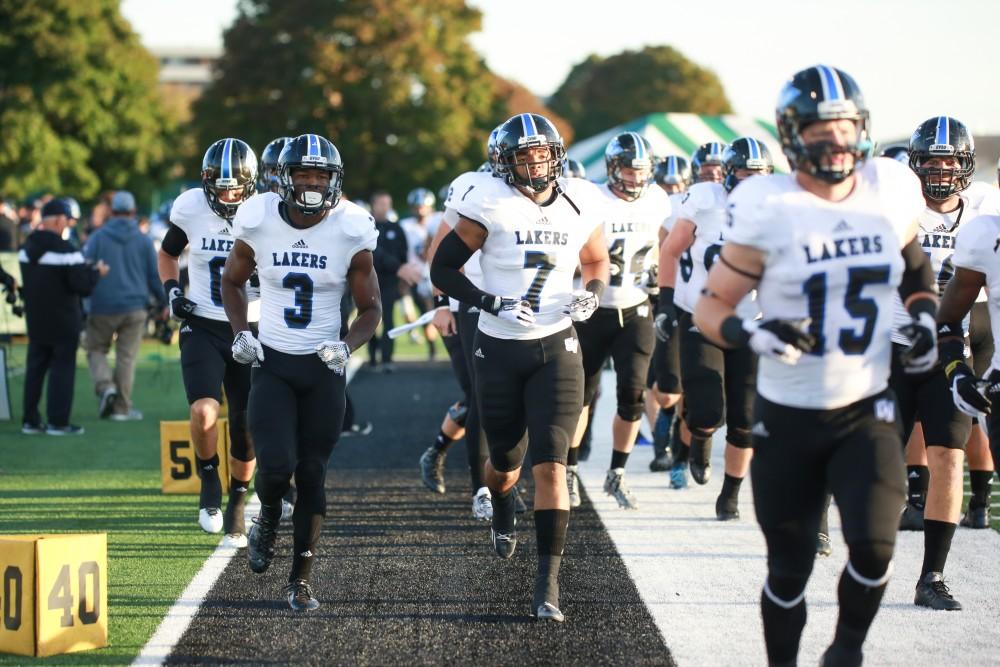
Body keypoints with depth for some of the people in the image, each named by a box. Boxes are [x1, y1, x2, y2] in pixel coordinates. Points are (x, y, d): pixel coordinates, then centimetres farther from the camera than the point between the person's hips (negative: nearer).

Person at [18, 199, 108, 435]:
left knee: (35, 367, 13)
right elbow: (82, 285, -20)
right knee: (62, 368, 0)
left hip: (35, 318, 7)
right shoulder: (64, 250, -18)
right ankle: (58, 422, -1)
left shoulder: (26, 248, 6)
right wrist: (96, 272, -1)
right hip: (63, 320, -7)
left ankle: (30, 420, 14)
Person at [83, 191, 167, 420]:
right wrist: (163, 304, 21)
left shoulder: (97, 238, 1)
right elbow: (155, 275, 8)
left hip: (103, 307, -1)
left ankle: (105, 386, -11)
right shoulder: (144, 241, 5)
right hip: (134, 307, 1)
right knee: (126, 357, 4)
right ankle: (121, 407, 4)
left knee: (95, 349, 13)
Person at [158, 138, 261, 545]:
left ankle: (237, 505, 26)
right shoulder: (190, 208, -7)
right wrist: (172, 291, -4)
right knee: (204, 413, -22)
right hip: (203, 327, 0)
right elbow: (167, 254, 13)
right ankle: (209, 480, 6)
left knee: (246, 428, 6)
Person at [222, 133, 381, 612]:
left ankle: (301, 581, 14)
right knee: (276, 464, -16)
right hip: (272, 363, 0)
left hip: (323, 369, 0)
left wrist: (346, 346, -15)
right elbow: (232, 281, 13)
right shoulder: (258, 223, -7)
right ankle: (268, 518, 20)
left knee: (312, 475, 2)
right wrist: (240, 333, -2)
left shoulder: (351, 232, -8)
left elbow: (370, 308, 3)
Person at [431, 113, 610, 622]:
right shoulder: (490, 205, -11)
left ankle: (548, 583, -10)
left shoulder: (579, 205, -1)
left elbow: (596, 260, 18)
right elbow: (442, 269, -7)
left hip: (556, 349, 1)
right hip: (499, 349, 0)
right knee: (505, 460, 15)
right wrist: (492, 303, -19)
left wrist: (592, 293, -3)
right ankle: (502, 518, 51)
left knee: (550, 466, -11)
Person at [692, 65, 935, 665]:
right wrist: (754, 335, -26)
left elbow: (914, 262, 20)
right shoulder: (768, 212, -12)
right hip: (789, 415, -1)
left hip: (867, 410, 2)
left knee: (874, 545, -17)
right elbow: (710, 307, -7)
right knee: (789, 569, 8)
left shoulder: (891, 193, -2)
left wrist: (925, 318, 4)